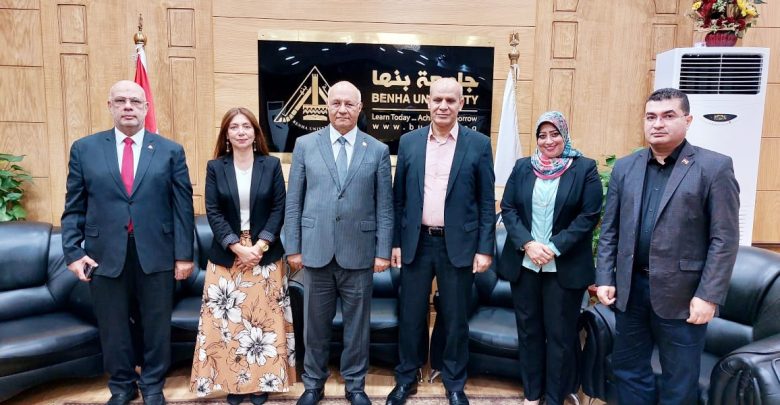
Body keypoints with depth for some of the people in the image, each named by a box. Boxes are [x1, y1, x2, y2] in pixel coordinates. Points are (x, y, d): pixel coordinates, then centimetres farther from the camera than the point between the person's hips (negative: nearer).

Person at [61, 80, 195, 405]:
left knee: (157, 325, 11)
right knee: (112, 327, 13)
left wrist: (184, 253, -4)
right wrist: (73, 252, -4)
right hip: (105, 254, 1)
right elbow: (74, 208, 5)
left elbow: (182, 206, -1)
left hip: (156, 254, 0)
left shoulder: (171, 151, 2)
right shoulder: (84, 149, 5)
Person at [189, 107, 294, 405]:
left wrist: (260, 245, -13)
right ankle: (233, 381, 17)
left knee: (264, 318, 3)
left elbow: (279, 209, -2)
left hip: (265, 254, 0)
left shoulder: (271, 165, 2)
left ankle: (262, 380, 16)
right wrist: (237, 247, -13)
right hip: (226, 255, 1)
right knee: (227, 320, 4)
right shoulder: (215, 167, 3)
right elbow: (213, 212, -3)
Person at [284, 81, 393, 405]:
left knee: (357, 324, 11)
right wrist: (293, 247, 0)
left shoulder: (378, 150, 3)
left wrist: (383, 251, -2)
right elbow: (293, 201, 4)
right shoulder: (305, 145, 4)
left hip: (359, 252, 0)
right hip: (316, 250, 1)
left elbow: (385, 206, 2)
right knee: (315, 324, 12)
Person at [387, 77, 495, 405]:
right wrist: (395, 241, 5)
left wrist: (485, 248, -5)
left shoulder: (479, 144, -2)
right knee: (411, 315, 11)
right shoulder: (409, 142, 4)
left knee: (455, 319, 10)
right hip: (416, 243, 2)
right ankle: (406, 378, 31)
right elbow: (398, 197, 7)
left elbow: (487, 202, -1)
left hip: (458, 245, -1)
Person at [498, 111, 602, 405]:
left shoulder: (585, 168, -2)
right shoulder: (522, 167, 7)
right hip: (523, 263, 3)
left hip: (565, 267, -3)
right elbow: (508, 209, 2)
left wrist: (554, 247, -16)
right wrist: (528, 243, -13)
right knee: (528, 329, 12)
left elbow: (590, 215, -8)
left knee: (560, 333, 8)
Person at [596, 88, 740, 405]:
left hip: (681, 294, -4)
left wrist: (709, 296, -14)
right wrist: (604, 278, 2)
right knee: (628, 368, 16)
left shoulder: (714, 167, -5)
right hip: (631, 288, 4)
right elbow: (609, 230, 8)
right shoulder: (624, 167, 7)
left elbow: (724, 239, -9)